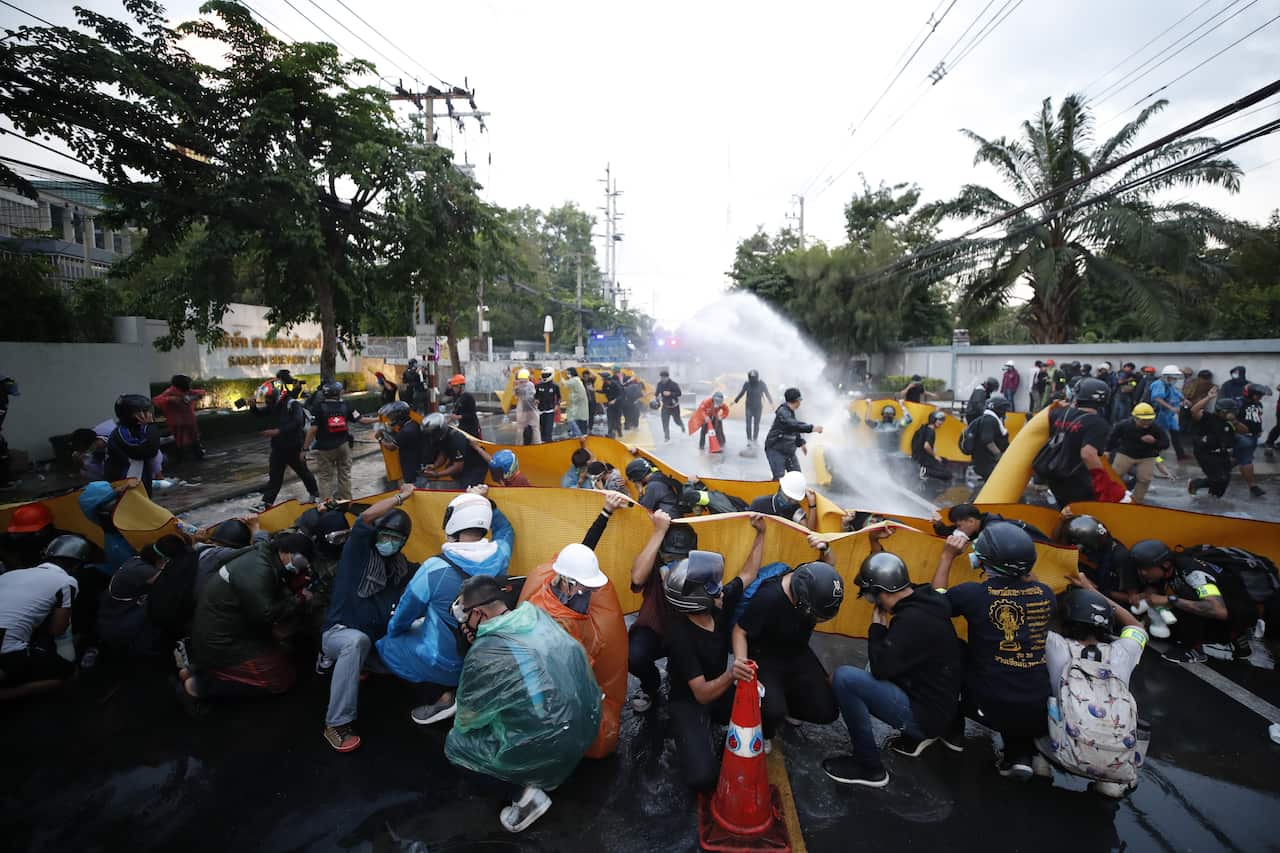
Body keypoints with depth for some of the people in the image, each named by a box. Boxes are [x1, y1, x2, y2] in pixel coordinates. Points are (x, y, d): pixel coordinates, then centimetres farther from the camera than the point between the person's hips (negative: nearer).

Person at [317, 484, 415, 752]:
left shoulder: (400, 566, 12)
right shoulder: (357, 551, -5)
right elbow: (366, 517, -24)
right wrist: (402, 496, -15)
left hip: (377, 639, 8)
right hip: (339, 632, -8)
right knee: (357, 641, -39)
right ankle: (337, 725, -32)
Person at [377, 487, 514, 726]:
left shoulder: (435, 568, -25)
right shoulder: (499, 556, -14)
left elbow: (407, 610, -7)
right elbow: (505, 531, 12)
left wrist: (392, 630, 13)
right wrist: (486, 503, 4)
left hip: (445, 664, -6)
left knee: (385, 644, 19)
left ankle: (440, 697, 8)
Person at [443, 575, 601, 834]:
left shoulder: (483, 656, -21)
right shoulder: (536, 615, -2)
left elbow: (466, 722, -4)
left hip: (551, 752, -7)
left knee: (454, 743, 13)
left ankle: (525, 792, 5)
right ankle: (536, 780, 21)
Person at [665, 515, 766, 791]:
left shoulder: (720, 604, -13)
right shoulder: (680, 634, -31)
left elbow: (749, 574, 4)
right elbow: (702, 694, -30)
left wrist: (760, 533, 2)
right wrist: (729, 675, -49)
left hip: (718, 691, 6)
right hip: (689, 703, -6)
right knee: (703, 777, -25)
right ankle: (704, 736, 5)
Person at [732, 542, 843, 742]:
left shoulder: (811, 576, -18)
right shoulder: (768, 597, -34)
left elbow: (828, 566, 8)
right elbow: (740, 631, -19)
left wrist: (825, 549, -16)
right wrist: (741, 661, -36)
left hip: (798, 654, 6)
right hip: (766, 658, -5)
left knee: (826, 712, -4)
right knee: (773, 712, -28)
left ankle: (788, 702, 27)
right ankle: (764, 733, 10)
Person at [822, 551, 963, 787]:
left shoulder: (914, 620, -27)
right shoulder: (923, 604, 2)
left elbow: (881, 668, -21)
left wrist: (877, 625, -11)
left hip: (926, 713, -10)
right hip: (933, 700, 10)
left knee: (843, 678, -22)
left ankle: (870, 767, -7)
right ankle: (916, 735, 21)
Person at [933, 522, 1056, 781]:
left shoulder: (973, 593, -16)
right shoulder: (1045, 594, -4)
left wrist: (947, 557, 8)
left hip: (991, 708, -3)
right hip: (1039, 712, 3)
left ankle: (953, 733, 30)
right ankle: (1020, 755, 16)